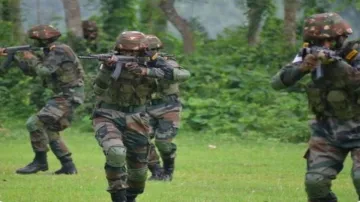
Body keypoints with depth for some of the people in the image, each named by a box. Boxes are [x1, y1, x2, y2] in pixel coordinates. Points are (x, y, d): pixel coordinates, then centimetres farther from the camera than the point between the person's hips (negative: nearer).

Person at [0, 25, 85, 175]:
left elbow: (43, 71, -25)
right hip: (64, 96, 11)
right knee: (50, 130, 18)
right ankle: (68, 166, 17)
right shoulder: (50, 52, 17)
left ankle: (40, 161, -7)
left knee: (35, 123, -15)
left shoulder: (59, 51, -14)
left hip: (68, 97, -11)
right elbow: (30, 71, 23)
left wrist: (32, 59, -7)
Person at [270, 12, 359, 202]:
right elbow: (277, 83, -13)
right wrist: (302, 67, -31)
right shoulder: (311, 57, -8)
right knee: (315, 181, -10)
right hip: (328, 130, 4)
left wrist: (339, 65, -44)